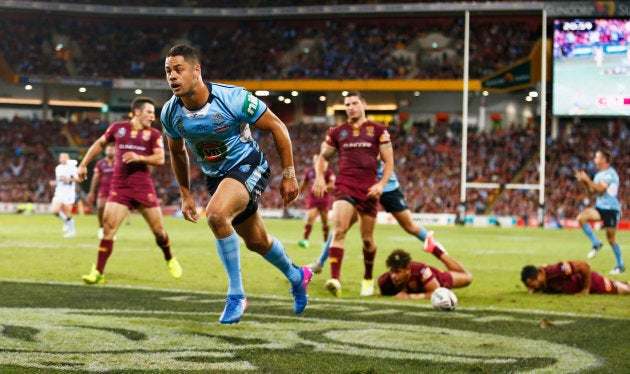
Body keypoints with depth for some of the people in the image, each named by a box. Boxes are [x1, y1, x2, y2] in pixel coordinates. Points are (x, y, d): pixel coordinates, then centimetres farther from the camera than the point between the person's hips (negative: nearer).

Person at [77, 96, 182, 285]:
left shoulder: (154, 134, 5)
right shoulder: (118, 127, 7)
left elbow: (160, 159, -6)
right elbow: (99, 144, 20)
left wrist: (139, 157, -21)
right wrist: (84, 164, 18)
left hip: (143, 187, 0)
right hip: (119, 186, 0)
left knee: (158, 230, 4)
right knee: (108, 227, -12)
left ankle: (170, 260, 33)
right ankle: (98, 273, -10)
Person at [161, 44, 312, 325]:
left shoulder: (233, 99, -27)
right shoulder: (170, 113, -12)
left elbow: (277, 127, -15)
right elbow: (177, 153, 9)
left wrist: (288, 175, -12)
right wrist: (185, 195, 8)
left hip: (248, 167, -6)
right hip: (215, 176, 6)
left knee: (216, 214, -33)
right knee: (256, 242, 19)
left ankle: (236, 295, -19)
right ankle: (296, 276, 50)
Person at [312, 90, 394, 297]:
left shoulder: (378, 130, 6)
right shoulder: (337, 131, 11)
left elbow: (389, 162, 6)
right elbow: (323, 157, 19)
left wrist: (382, 184, -9)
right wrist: (319, 177, 0)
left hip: (368, 190, 0)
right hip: (344, 187, 0)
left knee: (367, 239, 9)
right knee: (339, 229, -22)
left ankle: (368, 279, 32)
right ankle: (335, 279, -31)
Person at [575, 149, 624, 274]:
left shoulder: (610, 174, -14)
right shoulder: (599, 174, 12)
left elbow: (600, 189, -25)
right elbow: (592, 189, 16)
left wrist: (587, 179, -23)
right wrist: (584, 181, 1)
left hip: (611, 209, -7)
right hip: (599, 207, 7)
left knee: (611, 238, -2)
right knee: (581, 217, -18)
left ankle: (620, 265, 13)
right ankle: (595, 244, -6)